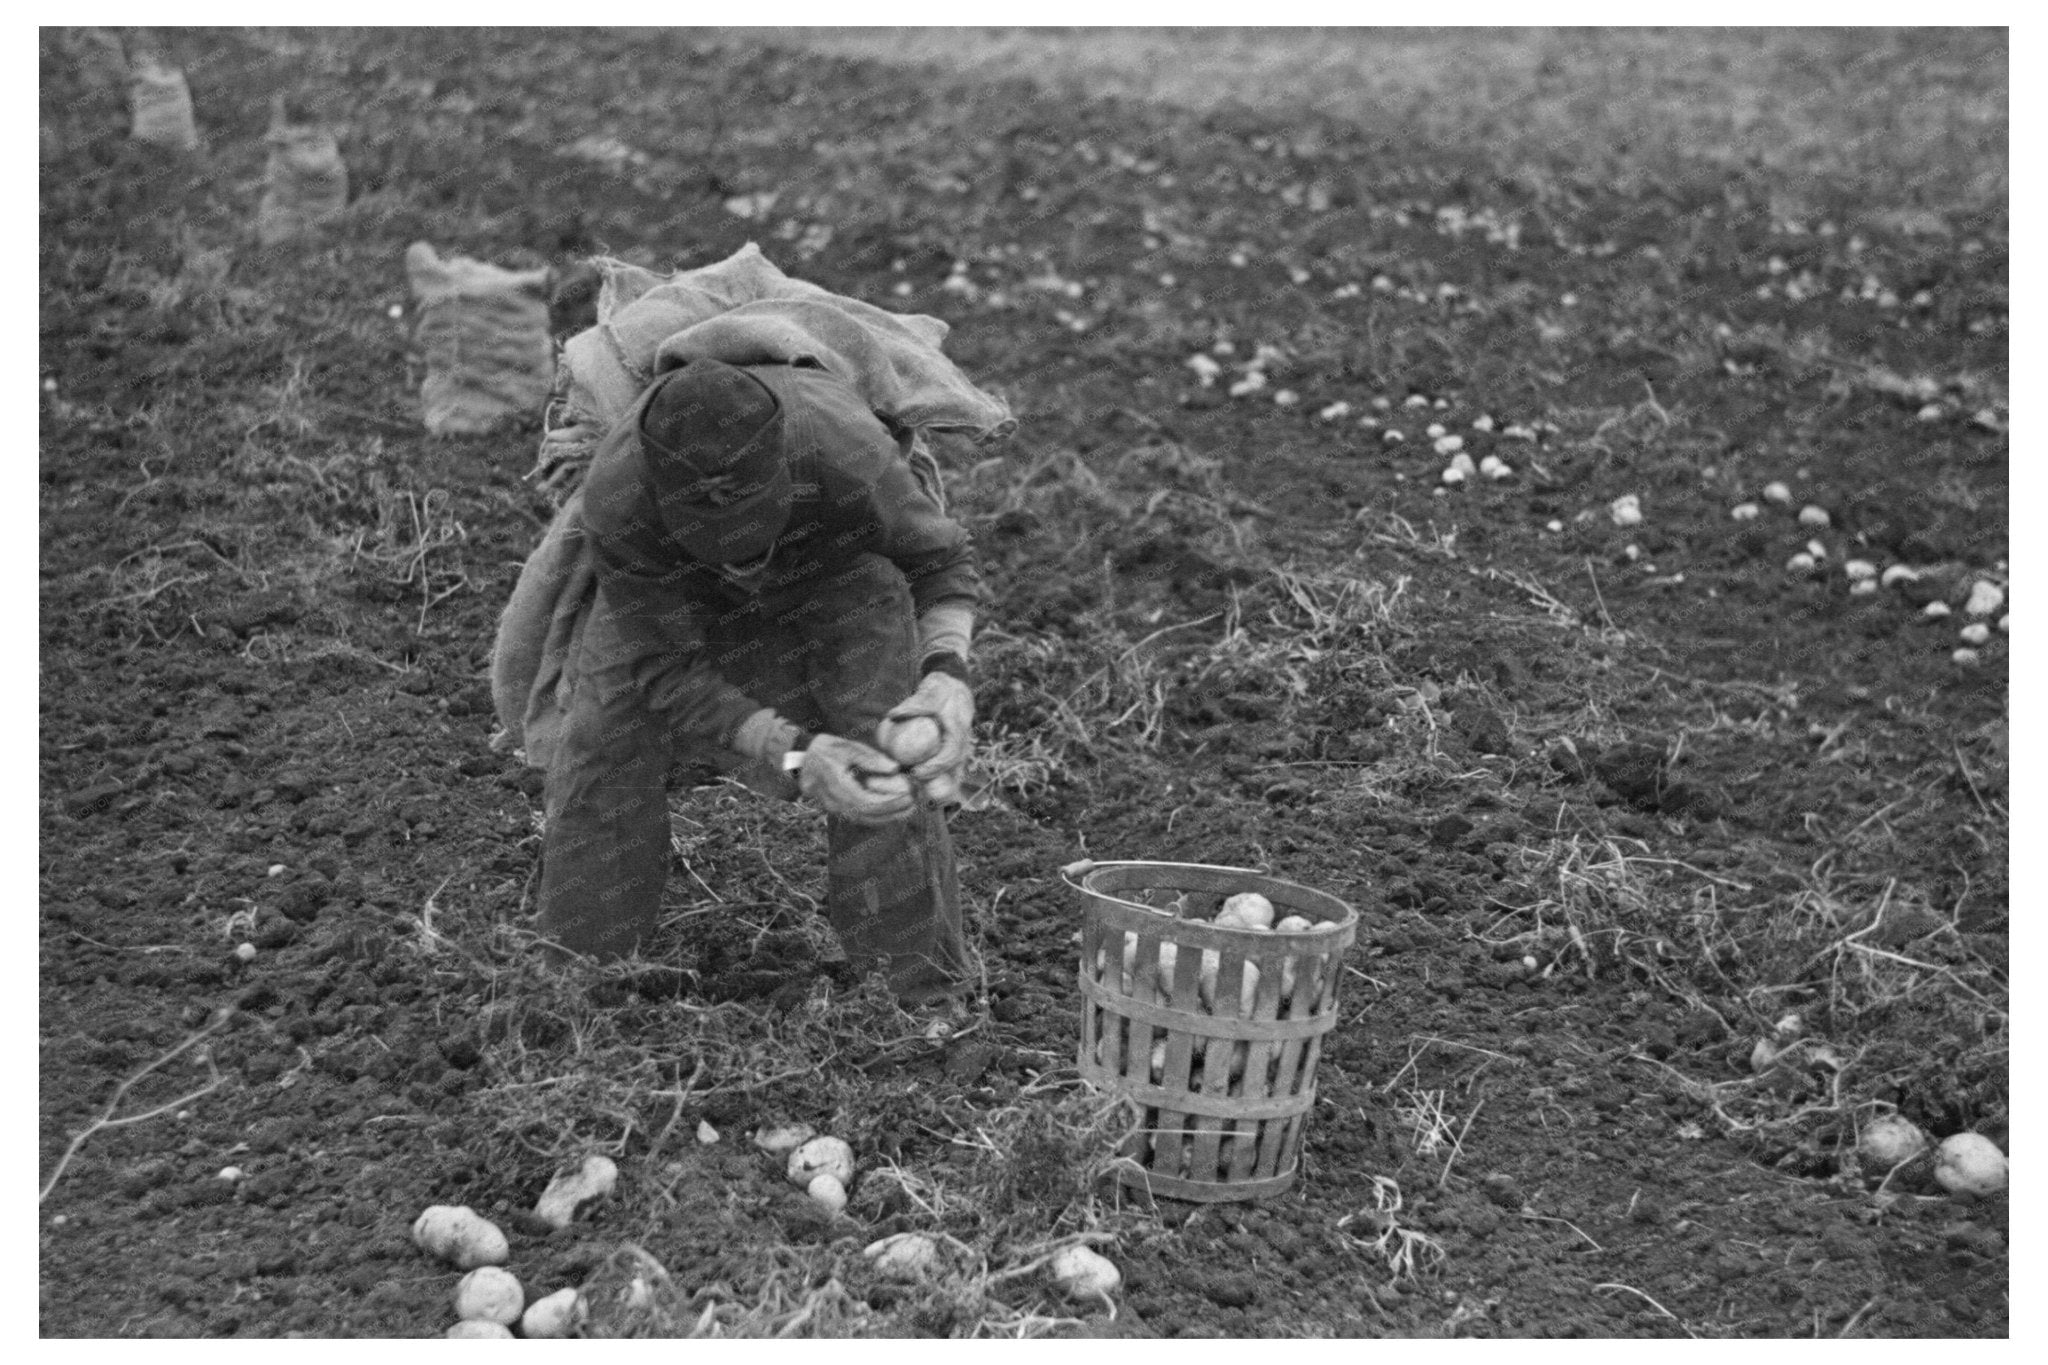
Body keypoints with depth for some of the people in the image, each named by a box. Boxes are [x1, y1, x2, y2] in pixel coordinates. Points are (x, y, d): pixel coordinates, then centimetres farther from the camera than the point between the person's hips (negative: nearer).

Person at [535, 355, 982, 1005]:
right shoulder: (617, 500, -42)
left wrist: (948, 672, -45)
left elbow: (941, 560, -24)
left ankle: (923, 988, -11)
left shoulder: (850, 455, -44)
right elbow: (665, 669, -33)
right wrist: (797, 757, -50)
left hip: (834, 564, -1)